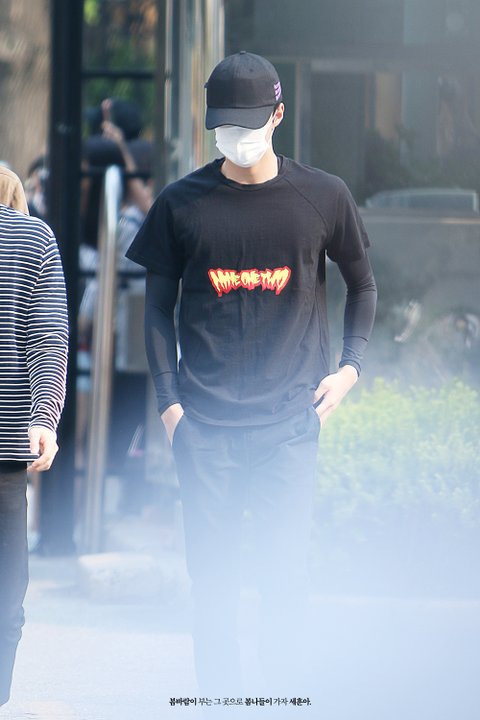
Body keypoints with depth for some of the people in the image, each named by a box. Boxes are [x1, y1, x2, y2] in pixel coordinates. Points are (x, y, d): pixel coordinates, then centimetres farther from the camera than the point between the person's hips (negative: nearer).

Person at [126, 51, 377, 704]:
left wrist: (351, 367, 5)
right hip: (203, 424, 1)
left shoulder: (323, 198, 3)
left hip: (288, 422, -1)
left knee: (285, 575, -3)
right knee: (212, 575, 2)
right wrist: (168, 399, 1)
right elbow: (158, 307, 10)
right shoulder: (181, 204, 4)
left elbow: (362, 285, 17)